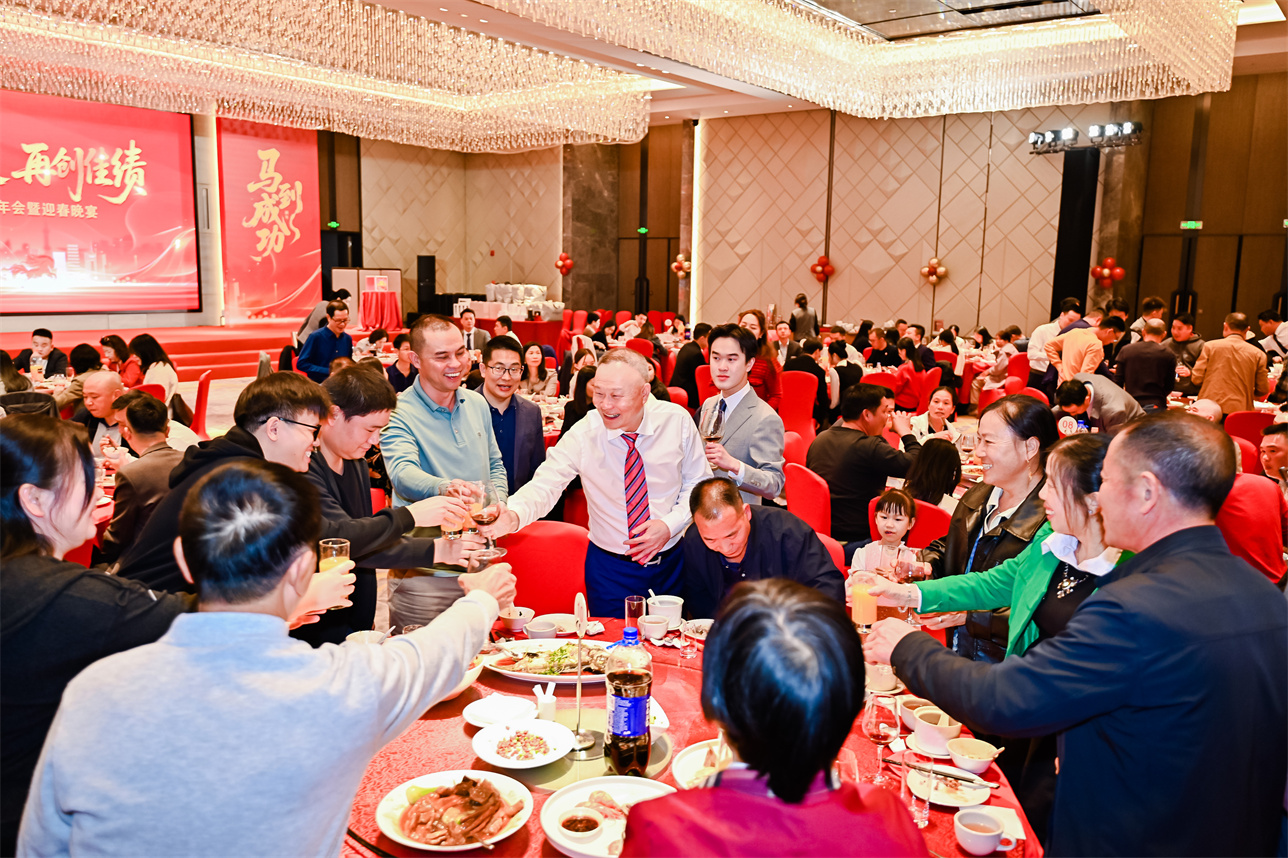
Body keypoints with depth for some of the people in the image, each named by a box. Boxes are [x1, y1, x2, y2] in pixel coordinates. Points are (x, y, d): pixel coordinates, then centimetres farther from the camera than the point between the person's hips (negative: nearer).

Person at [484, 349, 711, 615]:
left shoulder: (677, 420, -11)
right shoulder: (583, 435, -16)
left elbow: (700, 484, 0)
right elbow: (545, 485, -25)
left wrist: (670, 524, -16)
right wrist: (513, 516, -45)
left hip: (673, 562, 2)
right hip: (611, 568, -1)